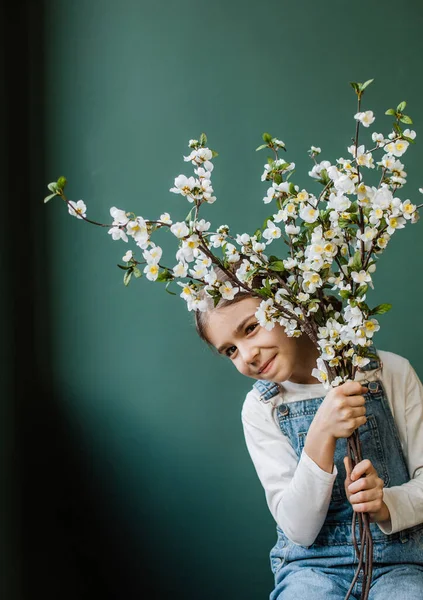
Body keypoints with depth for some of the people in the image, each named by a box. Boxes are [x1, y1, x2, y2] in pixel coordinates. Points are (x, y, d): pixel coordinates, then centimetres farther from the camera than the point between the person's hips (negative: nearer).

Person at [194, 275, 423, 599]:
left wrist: (387, 504, -20)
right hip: (313, 566, 1)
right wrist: (322, 434, -21)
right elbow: (299, 529, -7)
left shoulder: (390, 371, -2)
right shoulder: (260, 408, 0)